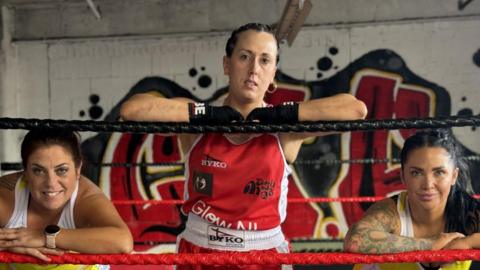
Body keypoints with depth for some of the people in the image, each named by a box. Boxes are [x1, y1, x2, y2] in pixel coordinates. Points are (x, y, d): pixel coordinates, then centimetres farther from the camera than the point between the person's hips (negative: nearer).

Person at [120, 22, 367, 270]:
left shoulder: (284, 130, -4)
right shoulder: (197, 123, -2)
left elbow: (356, 110, -15)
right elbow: (131, 109, -15)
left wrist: (278, 114, -14)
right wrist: (209, 114, -13)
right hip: (198, 250, 1)